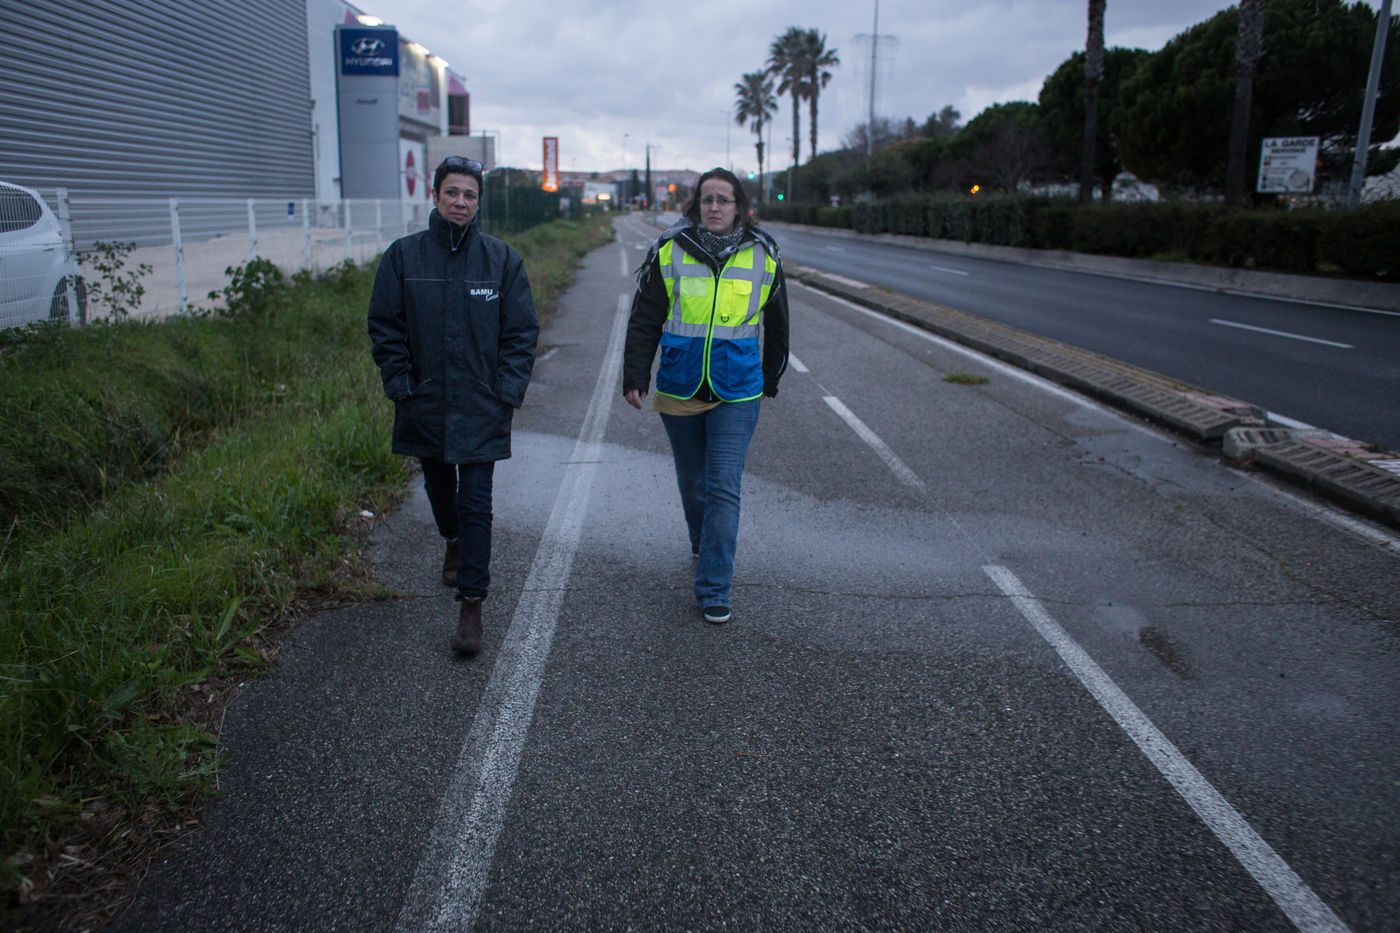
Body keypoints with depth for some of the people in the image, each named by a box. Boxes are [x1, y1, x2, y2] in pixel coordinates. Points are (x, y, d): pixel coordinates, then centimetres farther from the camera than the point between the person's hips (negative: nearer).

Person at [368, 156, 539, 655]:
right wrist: (400, 384, -4)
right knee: (439, 488, 21)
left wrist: (507, 392, -7)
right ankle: (454, 544, 52)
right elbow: (385, 328, 4)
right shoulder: (403, 256, 0)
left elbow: (521, 332, 0)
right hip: (425, 406, 3)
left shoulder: (502, 259, -3)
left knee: (476, 504, -5)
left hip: (481, 408, -2)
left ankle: (472, 605, 3)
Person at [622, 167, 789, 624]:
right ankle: (702, 543, 45)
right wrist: (635, 376, 0)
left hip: (737, 393, -1)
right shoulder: (669, 251, -2)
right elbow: (644, 320, 4)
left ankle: (713, 590, -1)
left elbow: (776, 324, 15)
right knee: (692, 481, 16)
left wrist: (771, 378, 21)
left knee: (724, 488, -7)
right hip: (678, 391, 1)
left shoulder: (763, 255, 2)